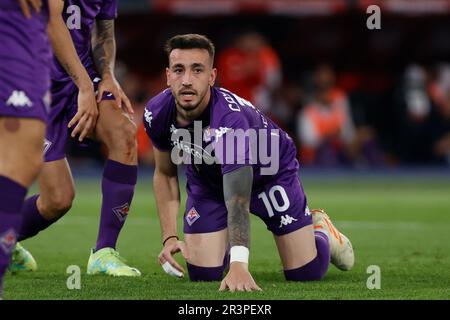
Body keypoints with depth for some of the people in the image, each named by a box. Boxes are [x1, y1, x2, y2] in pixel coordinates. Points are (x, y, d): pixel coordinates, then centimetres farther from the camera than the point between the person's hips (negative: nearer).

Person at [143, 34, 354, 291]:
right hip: (207, 180, 4)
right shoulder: (157, 113, -25)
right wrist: (170, 238, -16)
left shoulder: (230, 120, -44)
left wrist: (238, 265, -65)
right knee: (202, 274, -9)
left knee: (307, 272, -4)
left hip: (270, 172, -4)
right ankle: (223, 243, 27)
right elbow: (165, 174, -5)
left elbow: (238, 200, -52)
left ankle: (320, 230, 32)